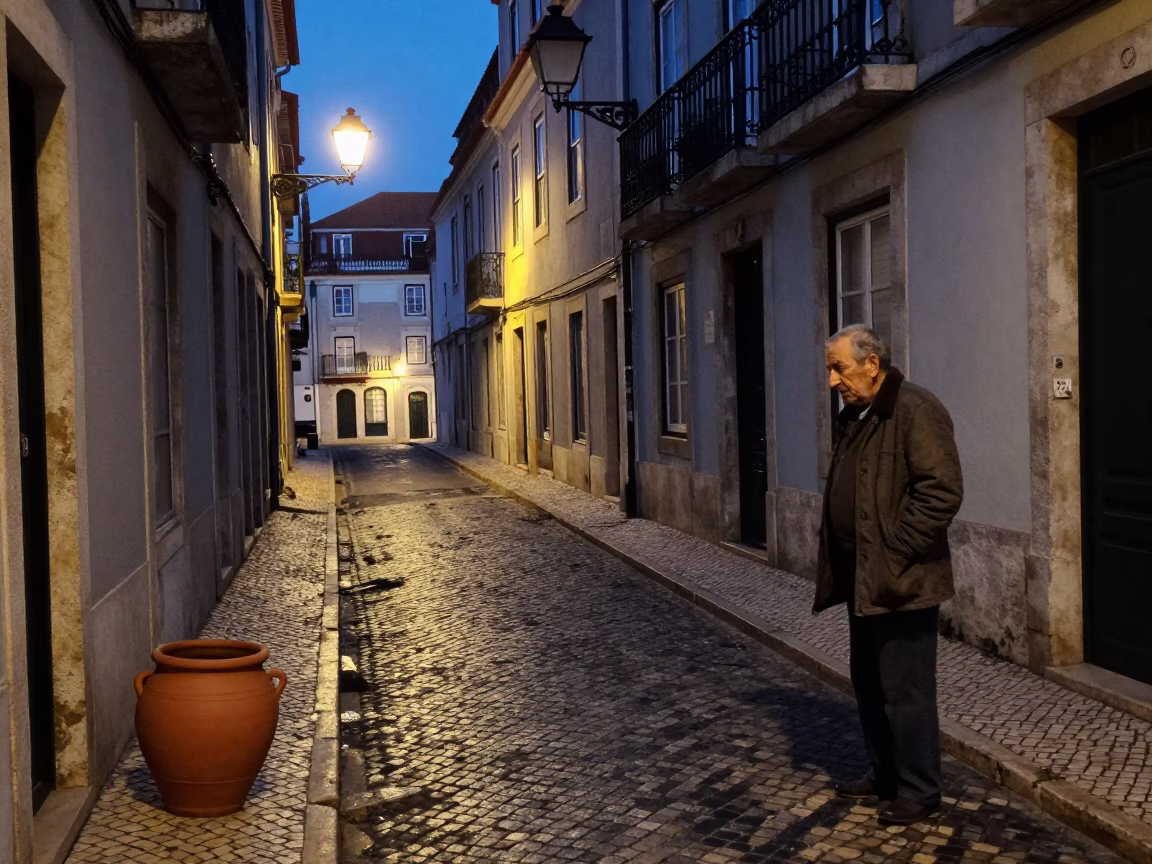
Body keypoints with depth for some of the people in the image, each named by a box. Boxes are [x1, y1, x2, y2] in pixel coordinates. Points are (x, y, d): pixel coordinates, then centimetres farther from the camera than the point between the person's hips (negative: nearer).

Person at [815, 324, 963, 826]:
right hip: (862, 579, 9)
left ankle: (918, 791, 14)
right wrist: (837, 558, 13)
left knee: (905, 691, 0)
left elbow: (942, 492, -22)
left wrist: (894, 553, -20)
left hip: (901, 583, -9)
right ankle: (884, 774, 33)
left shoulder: (916, 412, -16)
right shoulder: (853, 417, 13)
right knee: (869, 684, 18)